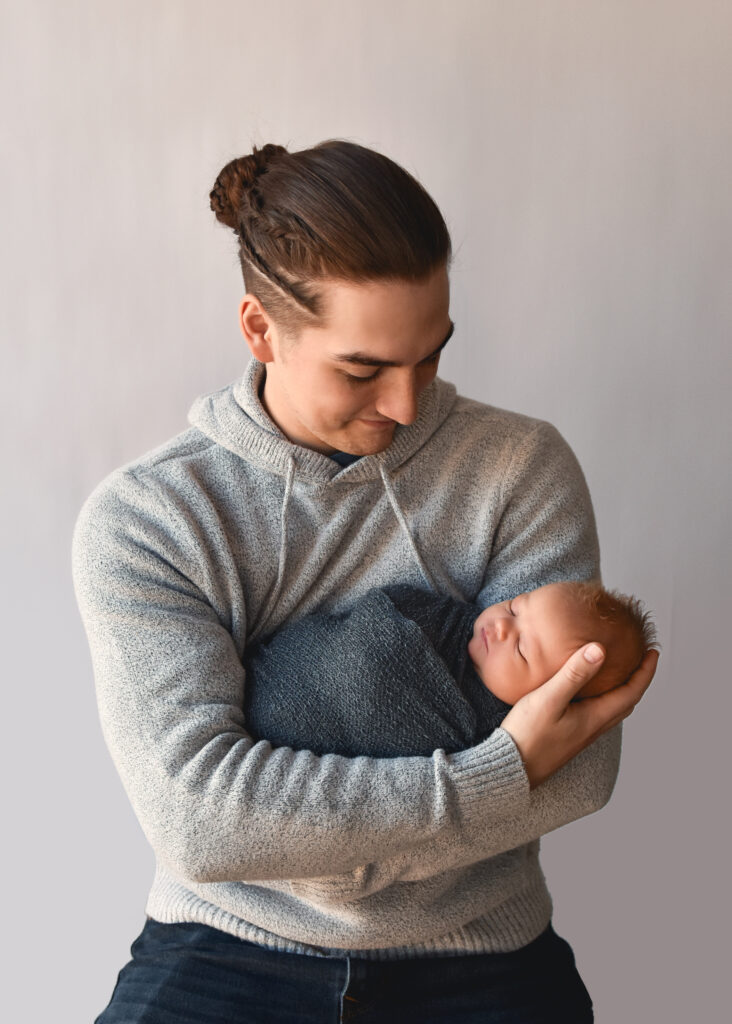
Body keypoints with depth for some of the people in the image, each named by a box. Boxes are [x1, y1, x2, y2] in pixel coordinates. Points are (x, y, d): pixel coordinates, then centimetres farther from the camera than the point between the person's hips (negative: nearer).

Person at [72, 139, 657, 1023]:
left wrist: (293, 833, -16)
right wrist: (502, 777, -21)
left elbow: (579, 769, -12)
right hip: (225, 951, -1)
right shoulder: (137, 519, -9)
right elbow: (195, 818, -19)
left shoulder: (523, 468, -5)